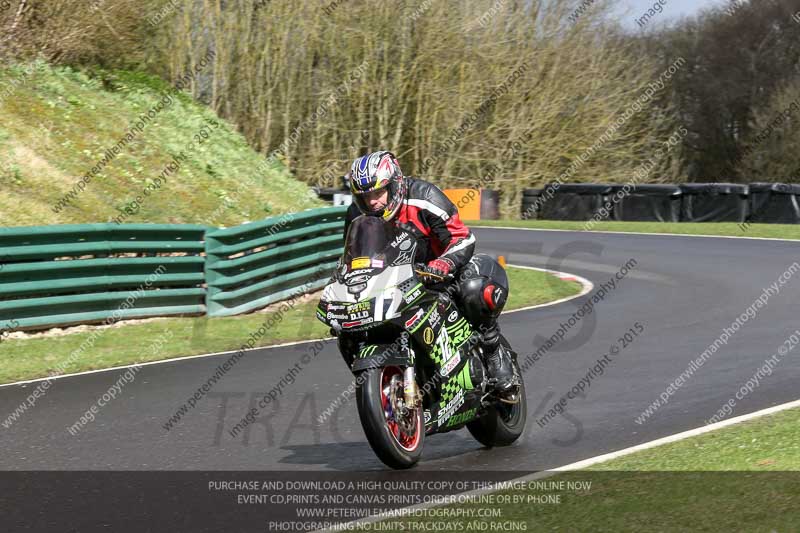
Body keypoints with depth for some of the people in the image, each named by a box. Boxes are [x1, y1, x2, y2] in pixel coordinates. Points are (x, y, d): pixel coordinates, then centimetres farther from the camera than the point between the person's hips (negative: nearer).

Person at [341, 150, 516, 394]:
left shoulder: (423, 197, -23)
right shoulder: (357, 215, -8)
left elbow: (463, 238, -23)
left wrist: (443, 264, -43)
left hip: (434, 273, -5)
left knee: (475, 288, -37)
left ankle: (494, 351, -14)